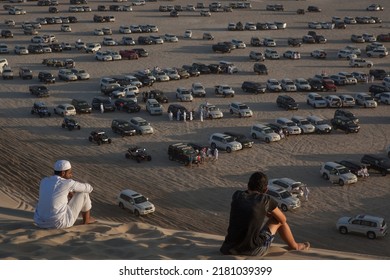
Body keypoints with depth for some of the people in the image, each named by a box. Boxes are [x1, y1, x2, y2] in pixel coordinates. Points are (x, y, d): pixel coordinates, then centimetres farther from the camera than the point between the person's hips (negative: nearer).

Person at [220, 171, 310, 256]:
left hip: (229, 249, 4)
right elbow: (283, 219, 12)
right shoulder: (266, 200, -5)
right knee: (279, 221, 17)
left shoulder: (237, 195, 5)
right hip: (253, 251, -4)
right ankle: (294, 246, 41)